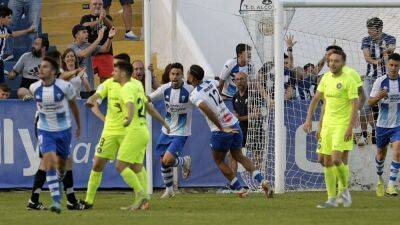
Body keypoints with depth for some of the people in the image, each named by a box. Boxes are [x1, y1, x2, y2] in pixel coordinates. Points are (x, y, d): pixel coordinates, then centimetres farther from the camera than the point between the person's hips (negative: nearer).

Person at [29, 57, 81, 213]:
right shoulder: (34, 88, -11)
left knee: (61, 162, 15)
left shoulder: (65, 86, -17)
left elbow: (73, 106, 0)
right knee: (49, 162, -17)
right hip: (45, 131, 0)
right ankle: (56, 201, -16)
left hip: (63, 130, 0)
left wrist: (78, 126, 12)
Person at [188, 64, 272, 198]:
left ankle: (239, 189, 13)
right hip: (234, 125, 6)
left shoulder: (194, 95, -14)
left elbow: (208, 111, -28)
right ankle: (262, 181, 4)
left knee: (219, 160, 16)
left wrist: (221, 128, -22)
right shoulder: (210, 82, 6)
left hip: (220, 131, -6)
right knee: (238, 156, 20)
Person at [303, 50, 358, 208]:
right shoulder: (326, 78, 8)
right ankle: (332, 199, 11)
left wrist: (350, 128, -21)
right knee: (327, 162, 4)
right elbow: (316, 99, 17)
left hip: (342, 125, -6)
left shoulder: (348, 80, -11)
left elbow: (355, 105, -14)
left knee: (336, 159, -19)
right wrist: (309, 119, 9)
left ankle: (344, 188, 7)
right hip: (327, 124, 6)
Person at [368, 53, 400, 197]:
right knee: (381, 153, 14)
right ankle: (380, 178, 40)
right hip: (383, 124, 1)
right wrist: (379, 97, -26)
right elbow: (370, 102, -6)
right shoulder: (380, 81, -6)